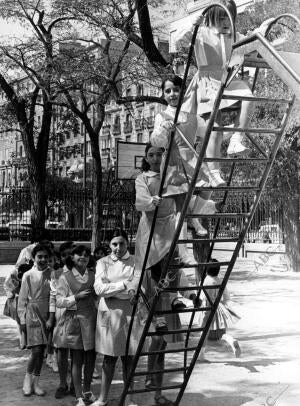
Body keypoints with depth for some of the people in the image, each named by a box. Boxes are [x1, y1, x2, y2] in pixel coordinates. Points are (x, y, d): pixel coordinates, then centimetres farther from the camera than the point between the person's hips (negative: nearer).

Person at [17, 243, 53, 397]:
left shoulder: (52, 274, 1)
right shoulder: (28, 275, -3)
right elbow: (22, 299, 2)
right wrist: (22, 320, 1)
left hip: (47, 316, 2)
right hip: (33, 315, -2)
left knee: (41, 350, 8)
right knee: (37, 350, -8)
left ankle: (35, 382, 21)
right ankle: (28, 378, 14)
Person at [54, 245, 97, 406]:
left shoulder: (93, 276, 10)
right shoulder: (65, 277, 1)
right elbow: (59, 302, -4)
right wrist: (76, 297, -14)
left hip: (91, 320, 3)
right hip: (74, 320, -3)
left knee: (90, 358, 8)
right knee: (77, 360, 1)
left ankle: (87, 390, 27)